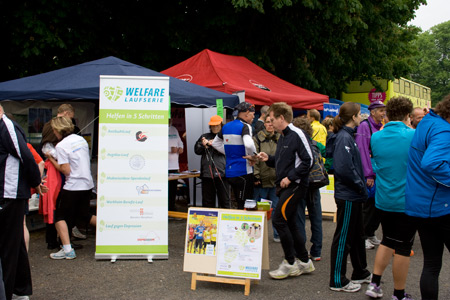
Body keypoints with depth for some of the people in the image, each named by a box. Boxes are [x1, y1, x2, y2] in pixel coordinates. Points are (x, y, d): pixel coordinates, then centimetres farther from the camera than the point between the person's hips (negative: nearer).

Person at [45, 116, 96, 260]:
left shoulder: (61, 146, -12)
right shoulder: (81, 139, 8)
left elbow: (66, 170, -15)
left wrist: (52, 159, -3)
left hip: (73, 186, -7)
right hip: (87, 184, 7)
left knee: (60, 217, 5)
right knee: (84, 215, 23)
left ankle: (67, 250, -5)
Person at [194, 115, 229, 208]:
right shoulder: (204, 137, 17)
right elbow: (197, 150, 11)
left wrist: (214, 144, -13)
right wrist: (203, 145, -8)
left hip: (221, 173, -3)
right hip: (207, 173, 3)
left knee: (224, 200, 0)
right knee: (207, 200, 9)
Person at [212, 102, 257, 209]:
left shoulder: (226, 126, 11)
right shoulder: (245, 126, -12)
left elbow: (215, 143, 23)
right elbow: (248, 144, -31)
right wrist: (253, 157, -13)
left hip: (229, 172, 8)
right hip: (243, 172, -8)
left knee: (239, 203, 17)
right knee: (244, 205, -2)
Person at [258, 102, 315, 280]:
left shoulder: (296, 135, -13)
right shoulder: (282, 137, 16)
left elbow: (308, 160, -19)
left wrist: (290, 177, -19)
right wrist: (268, 159, 7)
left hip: (295, 185, -10)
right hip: (285, 186, 10)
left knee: (279, 220, -12)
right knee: (289, 223, 12)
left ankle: (290, 263, -2)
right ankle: (304, 262, 22)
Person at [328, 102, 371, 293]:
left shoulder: (348, 136, 13)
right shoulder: (344, 137, -18)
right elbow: (344, 168, -26)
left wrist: (362, 186, 9)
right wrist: (361, 187, -16)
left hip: (354, 196, 10)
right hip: (347, 196, -10)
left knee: (357, 235, 20)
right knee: (343, 238, -1)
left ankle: (361, 273, 34)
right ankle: (337, 281, 10)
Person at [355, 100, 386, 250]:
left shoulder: (381, 127, 12)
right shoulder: (364, 126, -10)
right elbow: (362, 151, -16)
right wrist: (368, 175, -18)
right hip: (369, 174, -7)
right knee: (369, 205, -1)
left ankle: (371, 234, 23)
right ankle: (364, 236, 12)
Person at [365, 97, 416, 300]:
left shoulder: (376, 137, -1)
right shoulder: (414, 136, -15)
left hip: (383, 200, 5)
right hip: (406, 201, -5)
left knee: (387, 241, 21)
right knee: (403, 248, 6)